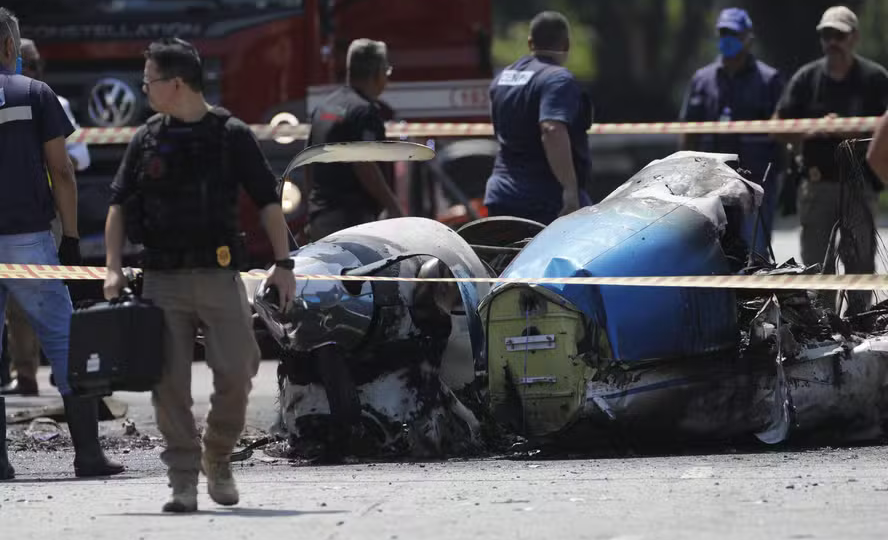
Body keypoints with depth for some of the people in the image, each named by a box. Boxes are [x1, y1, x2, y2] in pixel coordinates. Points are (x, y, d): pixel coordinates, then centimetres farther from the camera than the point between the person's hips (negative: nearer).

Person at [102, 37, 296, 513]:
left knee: (237, 374, -9)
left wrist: (283, 264, -2)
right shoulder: (147, 141, 8)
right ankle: (183, 481, 1)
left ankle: (218, 460, 14)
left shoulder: (232, 136, 2)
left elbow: (268, 202, 5)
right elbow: (119, 206, 11)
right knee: (170, 384, -4)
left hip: (219, 277, -2)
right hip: (162, 281, 2)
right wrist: (113, 268, 0)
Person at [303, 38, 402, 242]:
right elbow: (364, 166, -20)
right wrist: (393, 207, -14)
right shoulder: (364, 110, -12)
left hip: (319, 215, 9)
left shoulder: (323, 108, 16)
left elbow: (309, 162, 21)